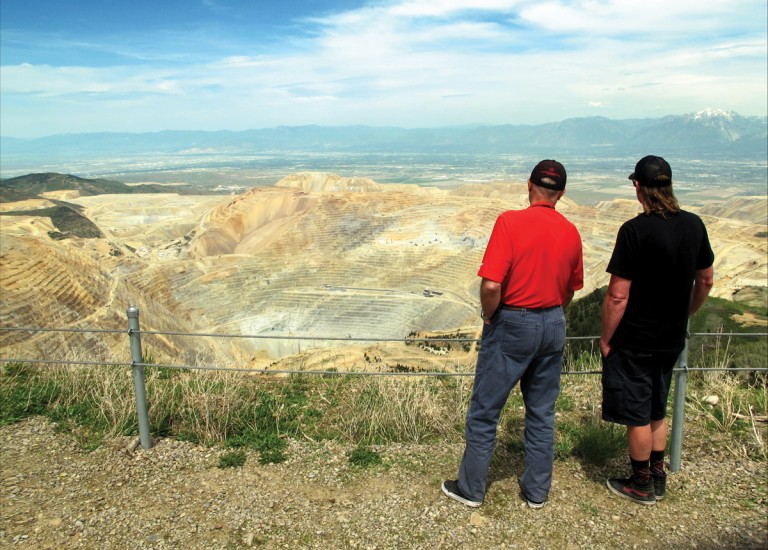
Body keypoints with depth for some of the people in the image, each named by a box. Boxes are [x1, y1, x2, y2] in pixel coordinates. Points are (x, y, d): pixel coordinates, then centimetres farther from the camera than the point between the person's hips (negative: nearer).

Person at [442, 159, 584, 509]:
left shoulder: (511, 221, -17)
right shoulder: (571, 232, 1)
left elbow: (491, 285, -24)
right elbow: (571, 290, 11)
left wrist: (488, 316, -7)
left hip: (512, 324, -5)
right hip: (553, 326, 6)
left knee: (484, 412, 9)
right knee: (542, 412, 17)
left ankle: (471, 489, 22)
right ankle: (537, 490, 30)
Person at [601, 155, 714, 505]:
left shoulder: (634, 231, -22)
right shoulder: (694, 225, -1)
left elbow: (618, 296, -22)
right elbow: (705, 280, 11)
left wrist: (605, 339, -10)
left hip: (635, 341, -7)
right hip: (672, 339, 7)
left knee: (637, 416, 9)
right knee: (657, 411, 22)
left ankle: (641, 486, 24)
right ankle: (657, 478, 35)